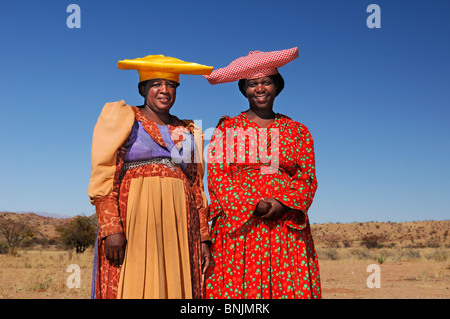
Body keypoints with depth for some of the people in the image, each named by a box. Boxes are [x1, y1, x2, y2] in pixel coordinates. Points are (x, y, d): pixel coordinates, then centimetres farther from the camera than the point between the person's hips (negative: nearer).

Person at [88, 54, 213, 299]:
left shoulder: (187, 132, 19)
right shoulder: (122, 120, 7)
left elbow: (197, 189, 16)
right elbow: (104, 178, -3)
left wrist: (204, 238, 7)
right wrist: (111, 228, -16)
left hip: (179, 227, 4)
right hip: (134, 222, -4)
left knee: (176, 286, -1)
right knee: (133, 286, -8)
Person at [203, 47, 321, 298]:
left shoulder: (297, 131, 14)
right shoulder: (227, 127, 9)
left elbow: (307, 177, 7)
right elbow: (216, 176, 0)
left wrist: (281, 203, -11)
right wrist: (253, 205, -12)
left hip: (287, 228, 2)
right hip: (238, 226, -1)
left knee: (289, 286, -5)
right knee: (237, 286, -8)